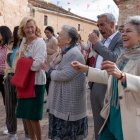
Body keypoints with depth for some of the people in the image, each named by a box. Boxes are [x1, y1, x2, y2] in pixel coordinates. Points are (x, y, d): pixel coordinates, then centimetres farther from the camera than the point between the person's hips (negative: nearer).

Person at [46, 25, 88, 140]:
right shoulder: (65, 52, 13)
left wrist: (50, 72, -12)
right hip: (62, 100, 10)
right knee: (61, 130, 20)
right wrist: (51, 69, -5)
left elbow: (65, 75, -28)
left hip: (69, 102, -10)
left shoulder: (74, 54, -20)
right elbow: (58, 69, 14)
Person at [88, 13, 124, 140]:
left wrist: (97, 43, -22)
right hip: (96, 86, 8)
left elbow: (114, 58, -29)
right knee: (98, 123, 19)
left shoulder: (121, 39, -12)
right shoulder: (103, 41, 13)